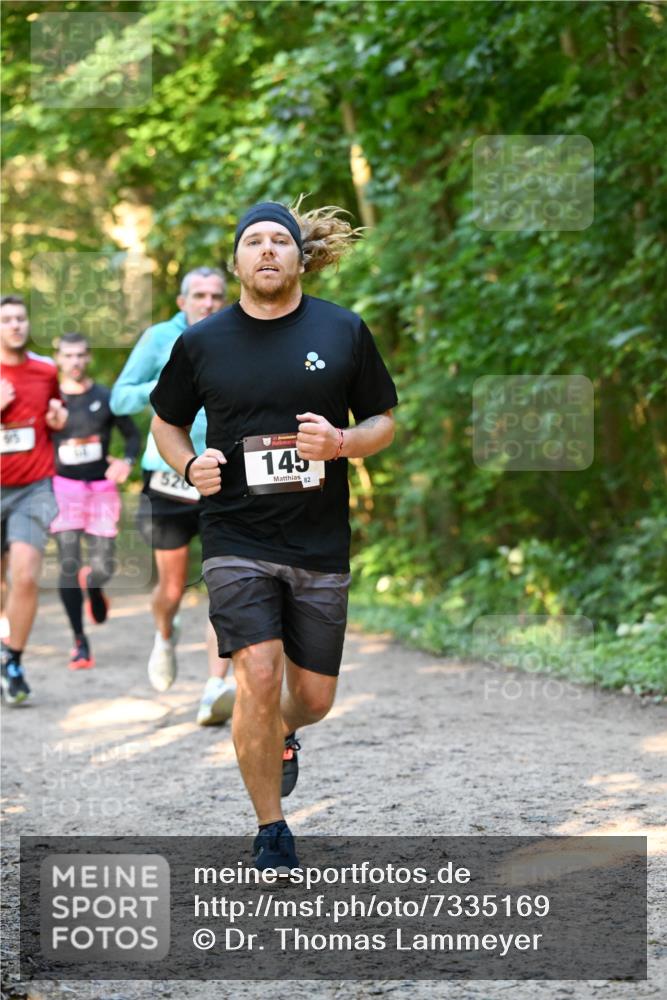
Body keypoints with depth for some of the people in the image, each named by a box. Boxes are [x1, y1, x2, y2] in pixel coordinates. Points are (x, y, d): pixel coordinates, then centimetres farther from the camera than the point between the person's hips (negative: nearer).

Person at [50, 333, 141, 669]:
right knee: (68, 565, -10)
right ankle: (80, 641, -1)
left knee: (103, 567, -2)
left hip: (101, 488, 1)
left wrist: (127, 461, -10)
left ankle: (93, 586, 37)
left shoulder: (107, 398, 2)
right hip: (64, 487, -1)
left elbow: (132, 434, 10)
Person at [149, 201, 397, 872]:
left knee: (314, 697, 6)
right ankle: (270, 834, 3)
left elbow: (384, 421, 9)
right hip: (236, 540, -1)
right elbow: (165, 420, 15)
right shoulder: (201, 343, 2)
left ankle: (282, 734, 45)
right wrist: (190, 466, -6)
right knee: (258, 677, -15)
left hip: (320, 544, 2)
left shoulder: (344, 332, 2)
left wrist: (340, 443, -12)